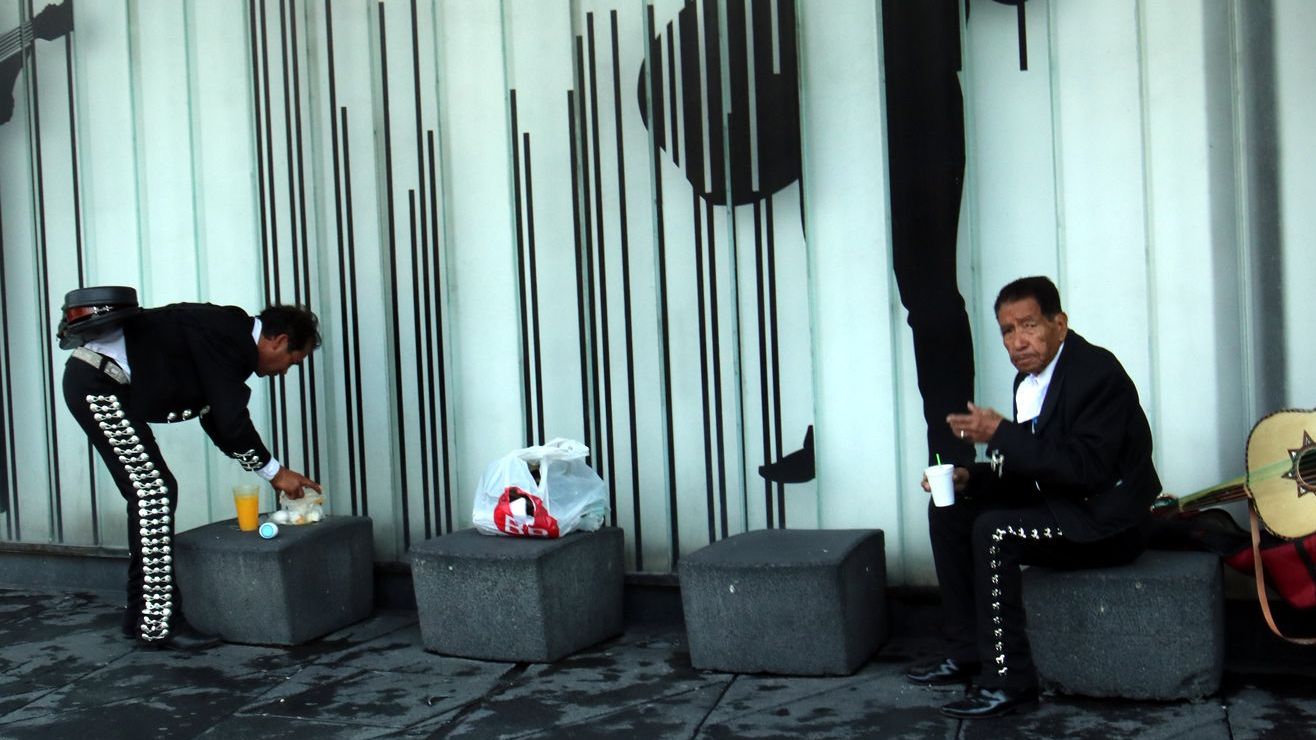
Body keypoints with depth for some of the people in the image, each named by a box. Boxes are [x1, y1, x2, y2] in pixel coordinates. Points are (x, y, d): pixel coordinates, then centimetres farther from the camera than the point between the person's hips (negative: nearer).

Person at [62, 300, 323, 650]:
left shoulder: (228, 333, 14)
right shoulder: (226, 336, -16)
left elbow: (217, 421, 18)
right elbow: (231, 421, -18)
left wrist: (273, 471, 16)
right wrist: (273, 471, -5)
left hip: (98, 384, 11)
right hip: (96, 383, -11)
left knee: (150, 493, 11)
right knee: (154, 493, -11)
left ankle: (140, 615, 17)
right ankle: (158, 622, -8)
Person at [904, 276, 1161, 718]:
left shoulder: (1096, 372, -19)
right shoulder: (1029, 380, 8)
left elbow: (1086, 469, -29)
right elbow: (1028, 473, 13)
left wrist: (1000, 434, -30)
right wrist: (969, 479, -5)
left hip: (1105, 521, -10)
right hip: (1060, 506, 10)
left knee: (994, 530, -27)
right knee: (949, 511, 5)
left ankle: (1009, 681, -19)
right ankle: (966, 656, 7)